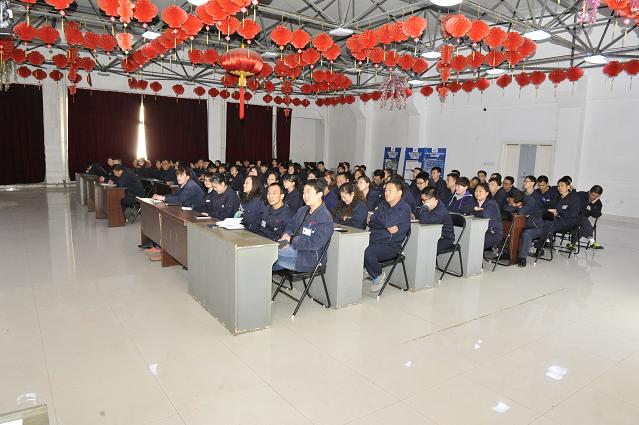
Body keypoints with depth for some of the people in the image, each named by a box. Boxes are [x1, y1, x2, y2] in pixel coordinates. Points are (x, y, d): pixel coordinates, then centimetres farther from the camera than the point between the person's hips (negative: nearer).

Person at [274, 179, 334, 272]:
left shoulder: (325, 218, -16)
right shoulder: (303, 210, 13)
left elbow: (315, 243, -26)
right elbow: (291, 225, 23)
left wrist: (291, 240, -16)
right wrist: (286, 235, -2)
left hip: (309, 260, -8)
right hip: (295, 249, 9)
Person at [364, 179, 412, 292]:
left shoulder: (404, 208, -5)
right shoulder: (383, 205, 18)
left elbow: (387, 222, -18)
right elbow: (370, 222, 8)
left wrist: (372, 216, 0)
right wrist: (386, 226, -10)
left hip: (390, 246, -6)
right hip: (374, 241, 6)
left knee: (368, 252, -31)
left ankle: (378, 275, -5)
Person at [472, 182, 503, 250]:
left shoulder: (492, 203, -9)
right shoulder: (476, 203, 12)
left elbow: (485, 215, -27)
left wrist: (473, 212, -12)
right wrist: (474, 209, -12)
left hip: (494, 234, -6)